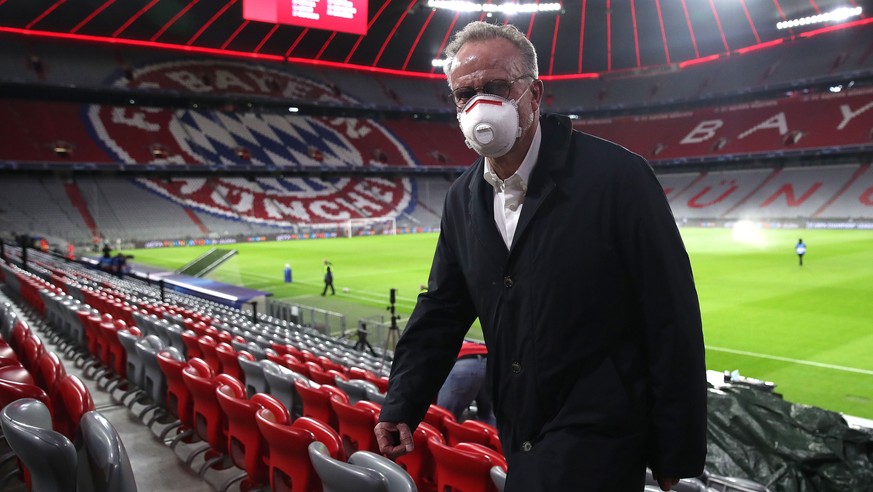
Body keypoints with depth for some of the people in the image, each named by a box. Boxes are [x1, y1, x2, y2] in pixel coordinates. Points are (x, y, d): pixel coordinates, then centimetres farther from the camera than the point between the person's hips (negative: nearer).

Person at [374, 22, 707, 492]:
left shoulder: (617, 175, -15)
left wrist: (677, 453, -9)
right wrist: (401, 405, 5)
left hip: (596, 437, -6)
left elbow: (672, 321, -13)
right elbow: (441, 309, 11)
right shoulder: (462, 198, 4)